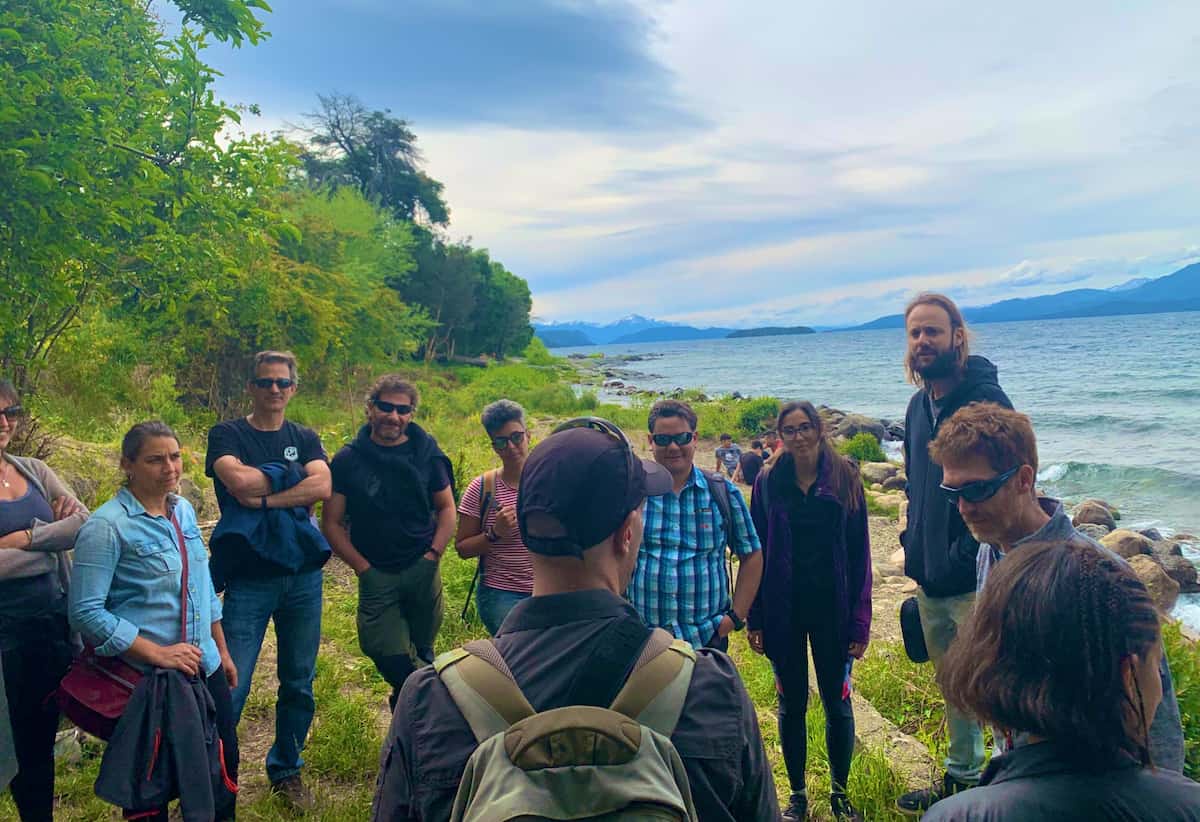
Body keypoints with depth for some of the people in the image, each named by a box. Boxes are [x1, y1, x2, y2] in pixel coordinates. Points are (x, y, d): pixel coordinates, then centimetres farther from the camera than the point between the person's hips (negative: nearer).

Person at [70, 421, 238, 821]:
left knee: (225, 763, 16)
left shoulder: (184, 510, 5)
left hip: (205, 667, 6)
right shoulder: (107, 526, -16)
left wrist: (222, 650, 16)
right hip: (147, 679, -6)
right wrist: (157, 654, -21)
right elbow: (86, 612, -19)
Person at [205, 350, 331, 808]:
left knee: (299, 684, 11)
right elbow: (239, 481, -17)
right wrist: (293, 478, -5)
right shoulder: (227, 435, 2)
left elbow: (322, 487, -9)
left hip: (303, 576, 3)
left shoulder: (304, 439, 10)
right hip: (249, 578, -3)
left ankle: (286, 771, 28)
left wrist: (263, 499, -15)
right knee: (230, 686, -6)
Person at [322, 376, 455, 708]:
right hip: (376, 577, -1)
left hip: (423, 571, 1)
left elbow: (446, 508, 9)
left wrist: (434, 555, -3)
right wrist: (362, 567, -6)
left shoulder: (426, 454, 2)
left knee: (422, 652, 12)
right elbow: (331, 522, 1)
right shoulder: (348, 460, -2)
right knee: (388, 654, -10)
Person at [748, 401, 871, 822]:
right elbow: (757, 554, 1)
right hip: (783, 610, 1)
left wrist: (860, 621, -6)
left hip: (832, 609, -1)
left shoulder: (845, 479, -3)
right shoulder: (768, 483, -1)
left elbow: (859, 554, -3)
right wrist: (754, 619, -1)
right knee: (791, 704, 11)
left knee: (838, 702, 8)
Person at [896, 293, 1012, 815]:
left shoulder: (985, 399, -15)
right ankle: (960, 779, 38)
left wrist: (962, 558, -20)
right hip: (929, 580, 8)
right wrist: (915, 544, 12)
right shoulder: (919, 405, 10)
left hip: (973, 582, -8)